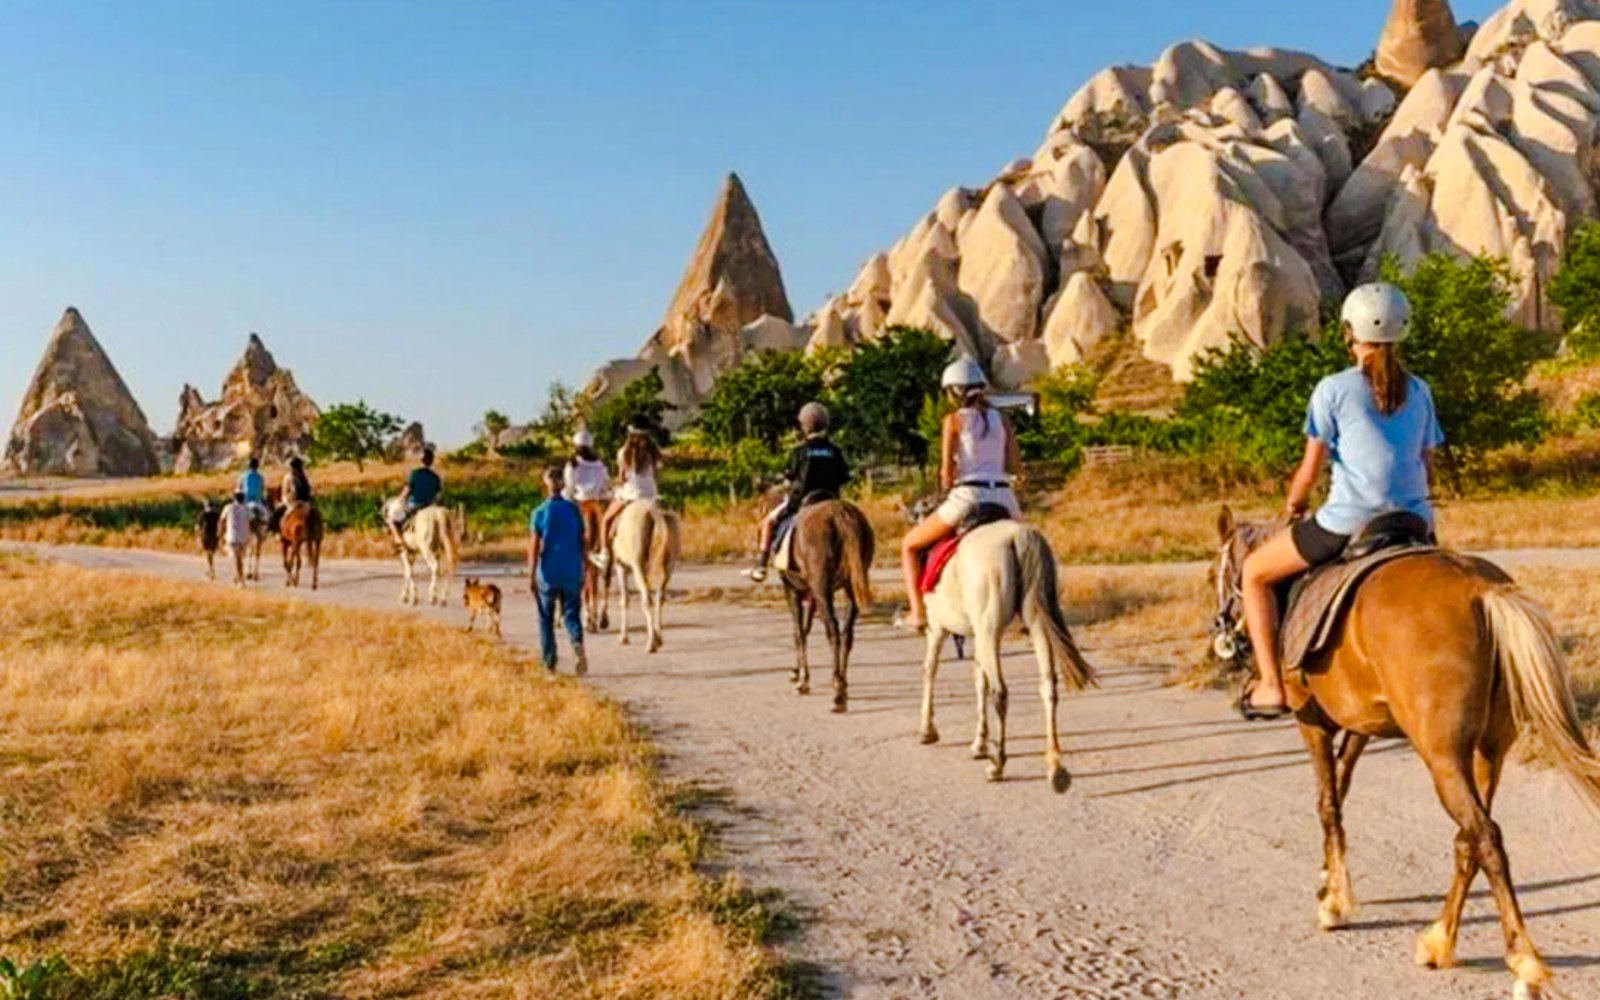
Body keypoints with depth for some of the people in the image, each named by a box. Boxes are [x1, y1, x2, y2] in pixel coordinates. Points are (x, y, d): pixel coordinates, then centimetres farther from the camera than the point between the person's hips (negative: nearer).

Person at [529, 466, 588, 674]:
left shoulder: (540, 513, -7)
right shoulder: (574, 510, 1)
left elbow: (534, 547, -8)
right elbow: (582, 542, 5)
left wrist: (531, 576, -3)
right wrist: (582, 570, 14)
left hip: (548, 574, -2)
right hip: (572, 573, 2)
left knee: (546, 618, 12)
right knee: (571, 614, 8)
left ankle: (549, 661, 16)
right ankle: (577, 643, -21)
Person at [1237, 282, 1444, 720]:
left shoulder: (1334, 389, -4)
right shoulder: (1418, 391, 10)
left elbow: (1310, 470, -5)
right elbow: (1427, 469, 13)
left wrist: (1293, 505, 14)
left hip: (1347, 523, -5)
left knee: (1255, 572, 15)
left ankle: (1272, 687, 8)